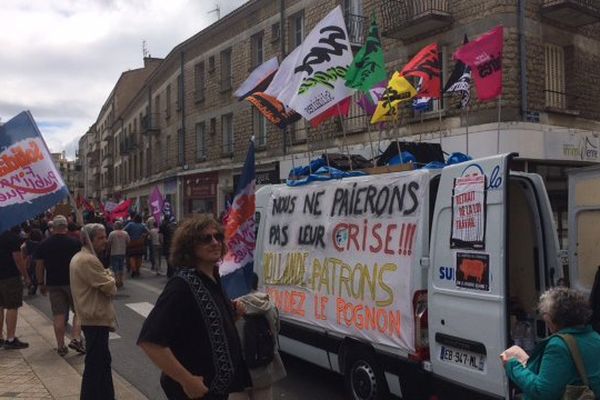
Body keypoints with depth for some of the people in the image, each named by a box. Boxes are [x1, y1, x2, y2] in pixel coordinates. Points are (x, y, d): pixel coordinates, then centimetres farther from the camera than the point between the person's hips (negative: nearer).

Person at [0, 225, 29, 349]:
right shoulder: (14, 238, -12)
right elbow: (17, 259, -15)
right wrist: (26, 276, -8)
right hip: (11, 277, -9)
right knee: (12, 307, -5)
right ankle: (10, 340, -4)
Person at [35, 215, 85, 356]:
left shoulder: (43, 245, 1)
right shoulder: (75, 243, -6)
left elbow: (39, 266, 3)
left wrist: (41, 284, 14)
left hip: (53, 284, 2)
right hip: (73, 282, -2)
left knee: (59, 315, 6)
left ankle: (61, 346, 10)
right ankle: (76, 339, -5)